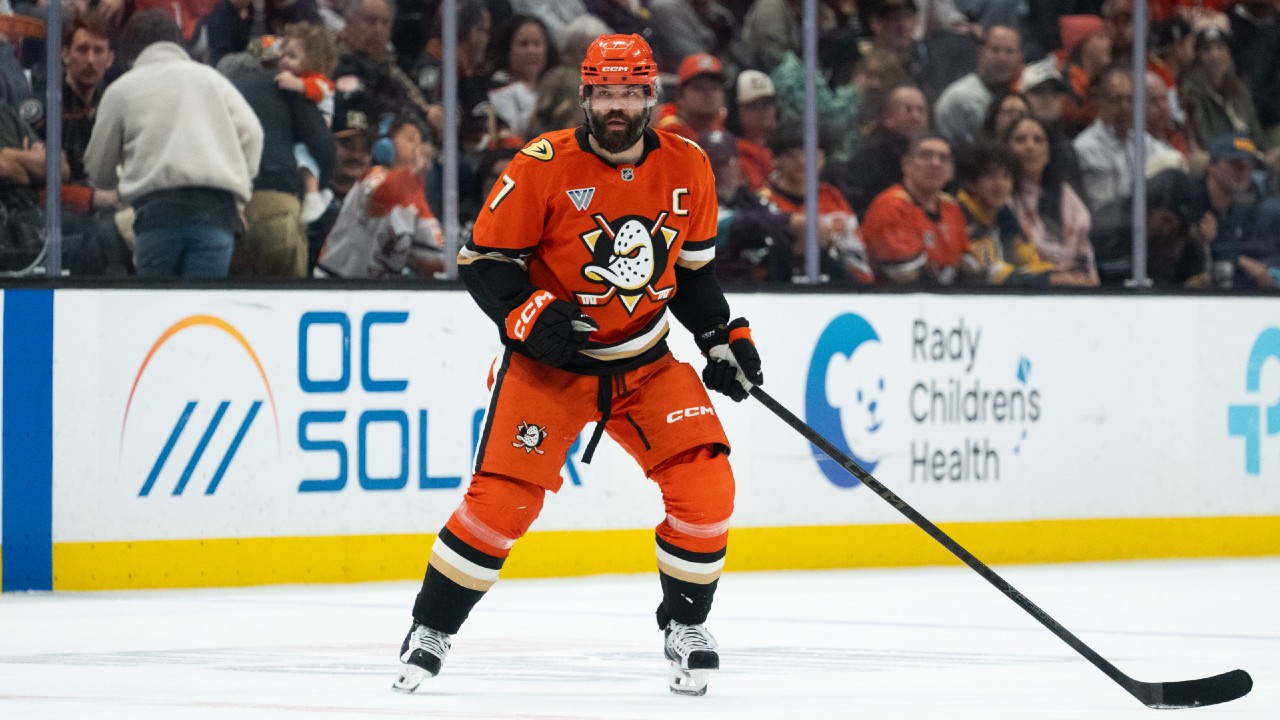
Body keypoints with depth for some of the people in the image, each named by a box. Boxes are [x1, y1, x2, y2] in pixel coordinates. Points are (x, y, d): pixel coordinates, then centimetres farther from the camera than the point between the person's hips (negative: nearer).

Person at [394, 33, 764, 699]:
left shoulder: (686, 167, -1)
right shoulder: (543, 167, -15)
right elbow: (482, 260, -9)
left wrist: (723, 337, 6)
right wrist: (529, 317, -24)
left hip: (646, 363, 4)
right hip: (550, 359, -4)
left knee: (705, 487, -10)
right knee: (503, 496, -14)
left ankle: (684, 626, 12)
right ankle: (429, 631, 3)